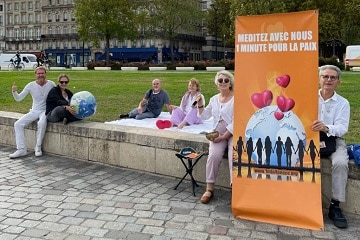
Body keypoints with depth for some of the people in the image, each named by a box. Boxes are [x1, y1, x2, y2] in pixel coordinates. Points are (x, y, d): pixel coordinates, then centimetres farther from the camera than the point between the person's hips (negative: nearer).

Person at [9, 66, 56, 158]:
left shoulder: (51, 84, -6)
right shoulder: (31, 85, 0)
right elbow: (18, 98, 1)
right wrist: (14, 92, -19)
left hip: (46, 110, -4)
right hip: (34, 111, 4)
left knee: (42, 123, -35)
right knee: (18, 124, -13)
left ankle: (38, 147, -18)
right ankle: (21, 149, -10)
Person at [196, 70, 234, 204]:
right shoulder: (214, 99, 14)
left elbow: (235, 122, -11)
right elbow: (204, 116, 22)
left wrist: (223, 136, -16)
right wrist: (200, 105, 5)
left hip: (233, 134, -3)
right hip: (217, 134, 4)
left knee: (234, 157, -29)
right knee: (214, 155, -23)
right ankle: (209, 189, -15)